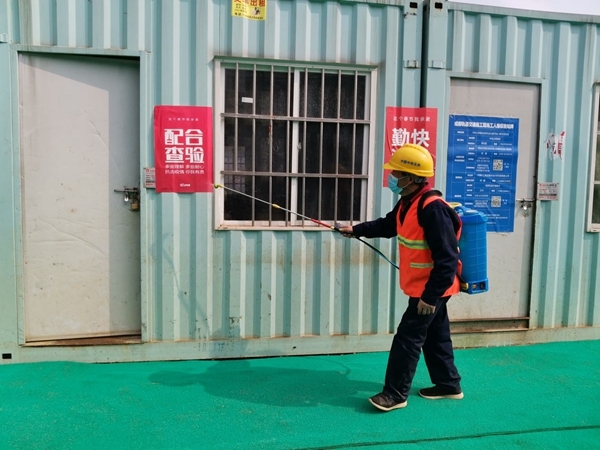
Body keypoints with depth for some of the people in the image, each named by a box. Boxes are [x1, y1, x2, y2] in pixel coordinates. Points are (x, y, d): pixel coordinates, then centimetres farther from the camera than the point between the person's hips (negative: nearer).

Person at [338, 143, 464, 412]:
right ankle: (448, 385, 34)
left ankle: (395, 393, 7)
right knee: (434, 336, 19)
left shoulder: (433, 208, -27)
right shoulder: (408, 202, 3)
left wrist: (431, 296, -26)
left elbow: (447, 259, -28)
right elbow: (388, 225, 23)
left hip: (431, 289, -10)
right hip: (422, 287, 10)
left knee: (407, 338, -4)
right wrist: (356, 230, 15)